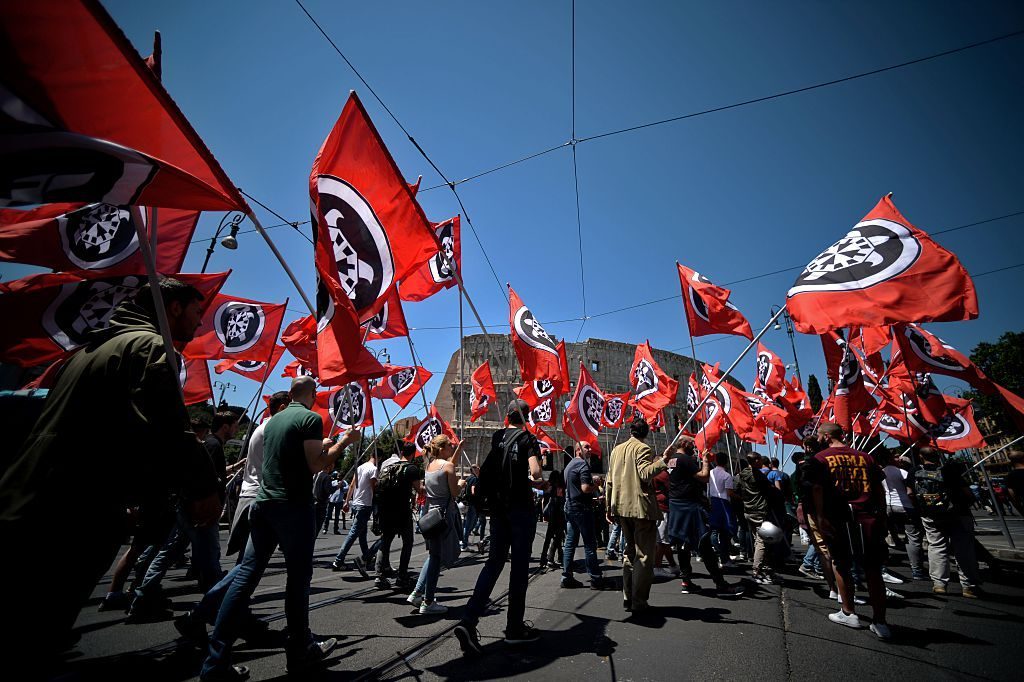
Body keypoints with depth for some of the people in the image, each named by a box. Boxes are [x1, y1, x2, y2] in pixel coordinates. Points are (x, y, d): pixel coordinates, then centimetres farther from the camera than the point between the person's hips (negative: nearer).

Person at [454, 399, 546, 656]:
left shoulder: (497, 437, 8)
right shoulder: (528, 439, -8)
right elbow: (536, 473, -22)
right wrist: (538, 482, -1)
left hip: (497, 507, 5)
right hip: (520, 507, -5)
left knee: (494, 561, 10)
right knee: (520, 565, 7)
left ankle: (468, 620, -3)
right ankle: (515, 628, 18)